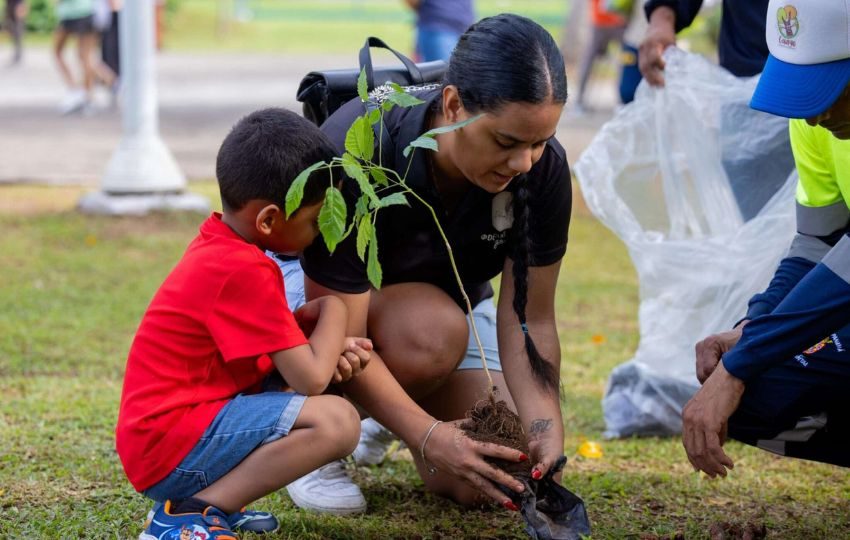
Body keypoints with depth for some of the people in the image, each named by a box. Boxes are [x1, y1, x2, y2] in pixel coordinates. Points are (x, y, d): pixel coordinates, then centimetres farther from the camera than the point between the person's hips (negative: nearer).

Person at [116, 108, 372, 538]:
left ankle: (218, 499, 7)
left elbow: (279, 341, 20)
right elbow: (311, 379, -18)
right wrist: (332, 310, -1)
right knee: (336, 421, -22)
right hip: (169, 451, -10)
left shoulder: (219, 245, 11)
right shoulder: (243, 272, -19)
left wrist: (331, 349, -1)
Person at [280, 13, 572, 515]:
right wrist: (429, 436, -45)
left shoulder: (543, 169, -25)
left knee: (482, 483, -14)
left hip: (451, 297, 5)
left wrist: (545, 426, -35)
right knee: (431, 332, -38)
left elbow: (529, 319, -18)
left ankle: (386, 418, 18)